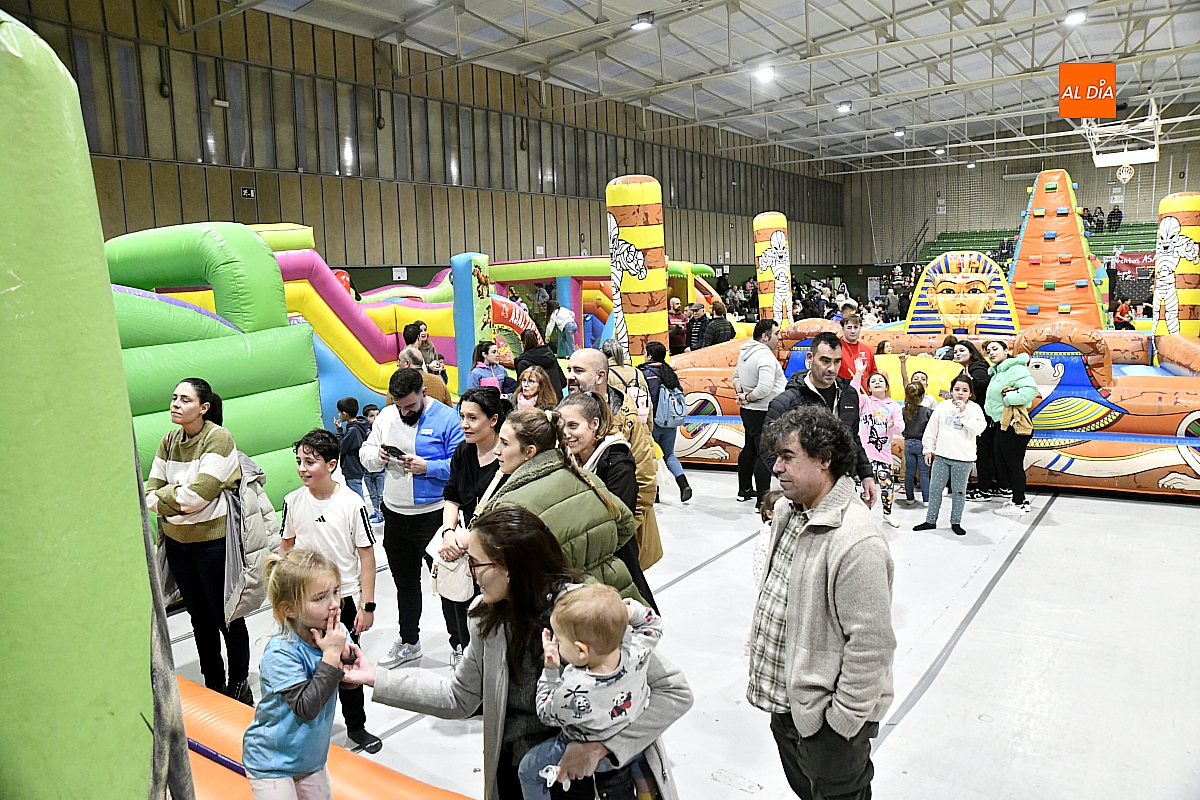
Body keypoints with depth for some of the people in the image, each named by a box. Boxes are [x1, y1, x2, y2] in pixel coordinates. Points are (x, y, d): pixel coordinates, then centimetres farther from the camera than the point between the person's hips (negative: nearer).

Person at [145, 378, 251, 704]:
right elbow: (150, 493, 3)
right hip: (176, 540, 7)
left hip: (213, 540, -7)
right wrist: (180, 502, -15)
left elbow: (196, 495, -22)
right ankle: (212, 684, 34)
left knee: (226, 617, 5)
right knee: (199, 615, 18)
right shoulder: (169, 440, 6)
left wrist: (164, 498, -8)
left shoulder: (218, 437, -15)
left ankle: (239, 686, 23)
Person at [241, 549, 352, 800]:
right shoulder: (281, 652, -29)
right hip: (272, 761, -6)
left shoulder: (335, 632, -12)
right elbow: (307, 707, -34)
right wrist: (331, 655, -35)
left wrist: (344, 652, -23)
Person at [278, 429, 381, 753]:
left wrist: (367, 605, -11)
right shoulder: (293, 501, -5)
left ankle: (356, 726, 30)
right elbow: (286, 546, 9)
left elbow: (366, 556, -11)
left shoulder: (352, 503, -15)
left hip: (344, 599, -2)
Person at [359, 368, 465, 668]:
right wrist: (377, 455, -10)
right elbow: (365, 452, 11)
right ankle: (408, 642, 41)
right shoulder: (385, 416, 6)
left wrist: (427, 467, -25)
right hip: (395, 516, 7)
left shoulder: (446, 418, -12)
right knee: (404, 583, 22)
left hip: (433, 516, -6)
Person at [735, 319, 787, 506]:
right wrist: (747, 398, -13)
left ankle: (745, 490, 34)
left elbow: (736, 376, 22)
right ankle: (763, 500, -8)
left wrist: (740, 393, 6)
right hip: (763, 413, -10)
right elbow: (765, 388, -29)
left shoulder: (745, 351, 10)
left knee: (750, 449, 21)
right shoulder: (765, 356, -20)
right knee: (765, 455, -8)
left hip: (748, 410, 10)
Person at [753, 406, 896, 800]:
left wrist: (843, 721, -19)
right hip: (785, 700, 9)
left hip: (827, 716, -8)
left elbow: (870, 644, -26)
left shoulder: (856, 541, -30)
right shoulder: (788, 511, 0)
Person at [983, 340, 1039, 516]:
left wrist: (1008, 398, -22)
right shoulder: (997, 372, 18)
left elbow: (1031, 389, -26)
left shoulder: (1016, 369, -13)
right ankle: (1020, 499, 25)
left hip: (1014, 425, -11)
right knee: (1002, 465, 15)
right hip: (1003, 425, 11)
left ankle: (1018, 505, 6)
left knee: (1014, 464, -3)